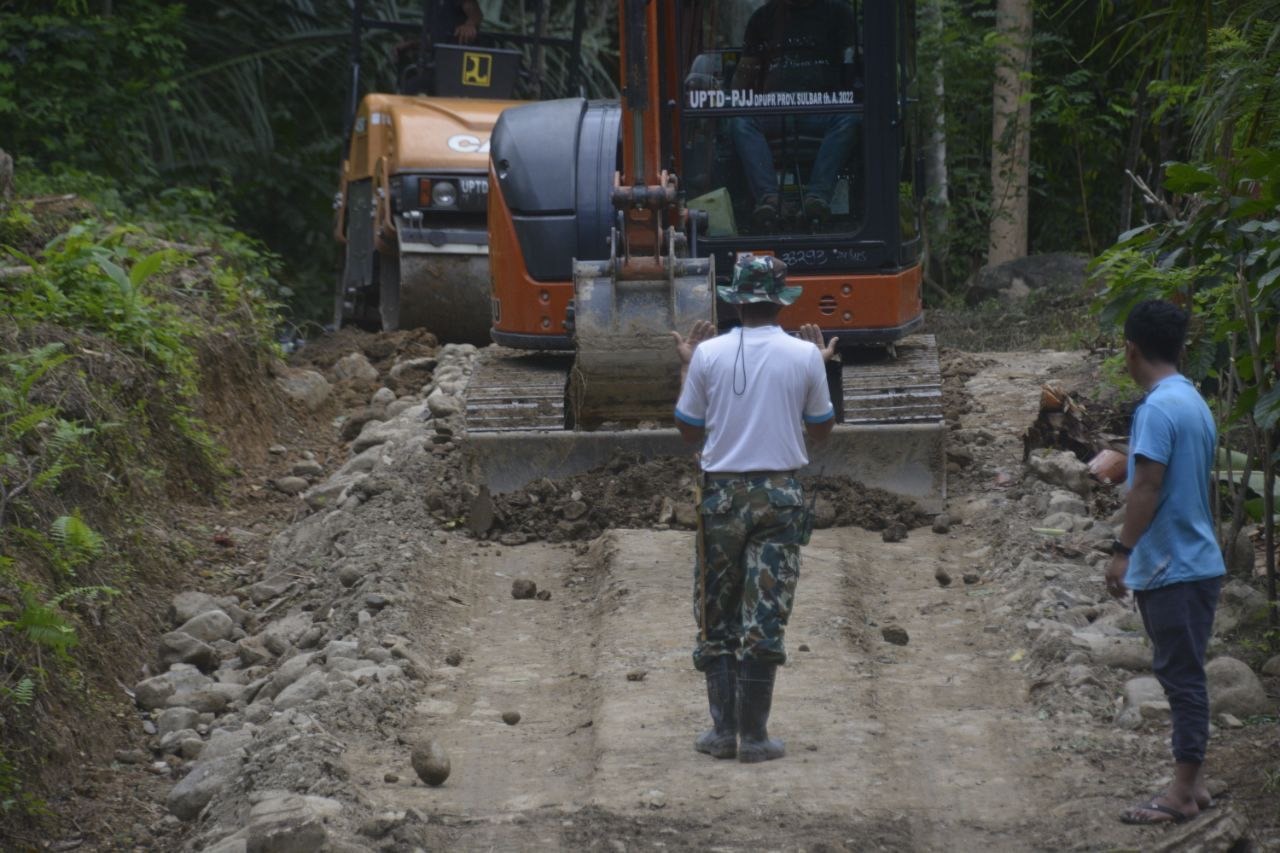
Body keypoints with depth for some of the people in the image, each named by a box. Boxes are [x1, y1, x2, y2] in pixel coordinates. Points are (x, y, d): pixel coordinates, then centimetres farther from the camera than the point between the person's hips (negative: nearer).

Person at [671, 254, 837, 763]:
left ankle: (722, 730, 7)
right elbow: (820, 430, 9)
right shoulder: (804, 357, -3)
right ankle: (753, 736, 1)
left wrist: (689, 367, 17)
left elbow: (689, 431, 6)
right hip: (779, 493, 0)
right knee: (764, 618, 1)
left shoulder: (710, 354, -3)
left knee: (716, 617, 9)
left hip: (722, 493, 0)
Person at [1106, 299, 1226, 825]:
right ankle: (1192, 782, 18)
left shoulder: (1157, 409, -18)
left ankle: (1182, 794, -2)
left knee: (1182, 676, -5)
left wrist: (1123, 552, -19)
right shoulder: (1194, 402, 12)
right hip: (1196, 560, 9)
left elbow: (1147, 489, -22)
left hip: (1172, 566, -9)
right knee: (1183, 674, 14)